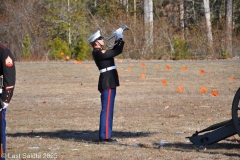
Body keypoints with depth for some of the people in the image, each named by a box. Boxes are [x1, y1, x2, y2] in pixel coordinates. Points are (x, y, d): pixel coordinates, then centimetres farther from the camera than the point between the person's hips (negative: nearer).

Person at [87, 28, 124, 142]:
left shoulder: (99, 52, 15)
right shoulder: (98, 53, -16)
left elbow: (114, 50, 25)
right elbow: (117, 52, -17)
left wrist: (118, 40, 14)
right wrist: (120, 39, -4)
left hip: (109, 83, 10)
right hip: (108, 83, -10)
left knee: (108, 109, 13)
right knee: (107, 109, -9)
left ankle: (105, 135, 18)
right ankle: (105, 136, -8)